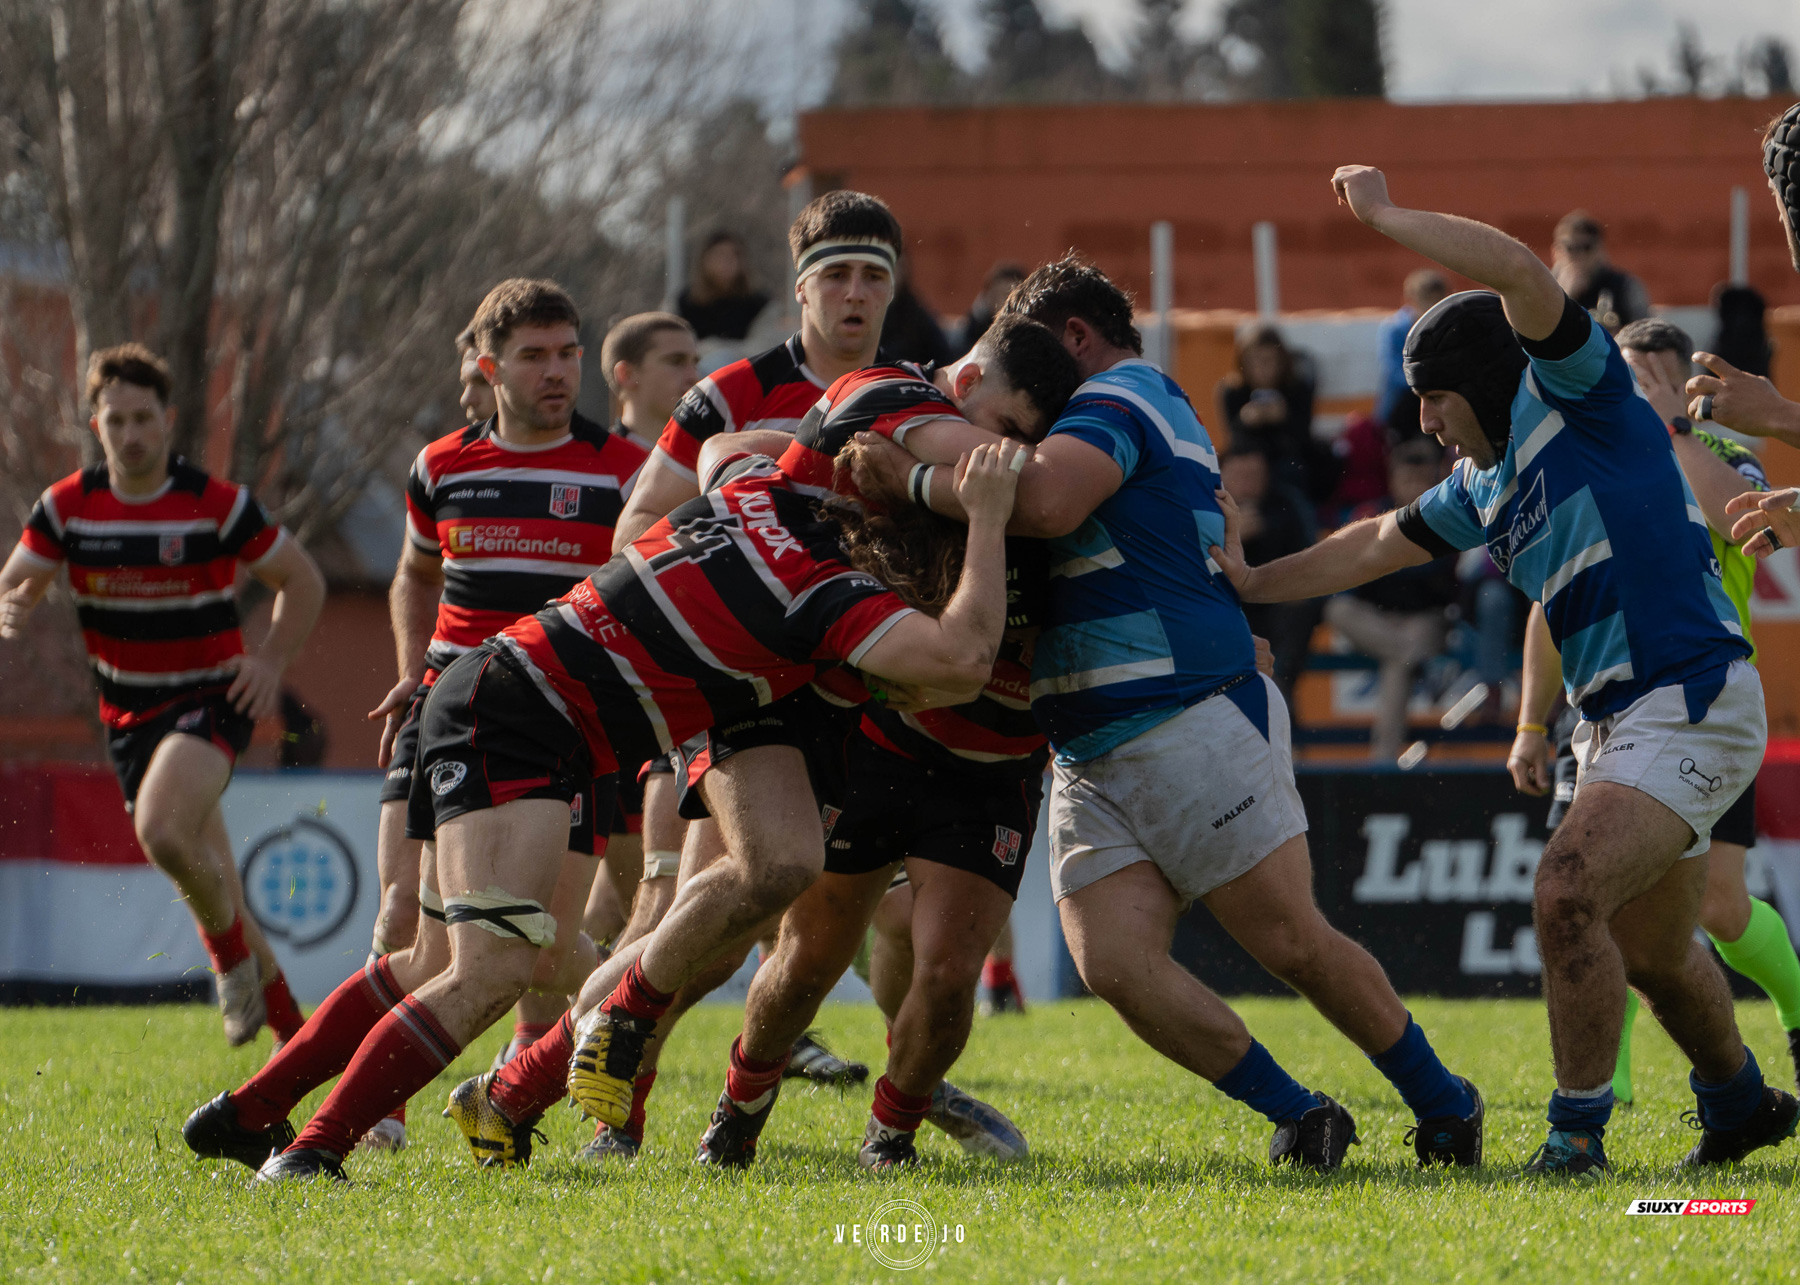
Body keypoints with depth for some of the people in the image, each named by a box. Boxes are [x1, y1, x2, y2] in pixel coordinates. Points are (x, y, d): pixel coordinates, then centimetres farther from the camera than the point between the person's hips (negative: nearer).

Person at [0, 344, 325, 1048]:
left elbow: (302, 581, 0)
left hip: (211, 697, -5)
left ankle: (232, 955, -6)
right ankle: (288, 1023, 25)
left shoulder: (218, 505, -11)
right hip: (128, 715, 5)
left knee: (160, 830, -31)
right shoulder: (67, 507, -3)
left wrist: (272, 661, -13)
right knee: (207, 884, 9)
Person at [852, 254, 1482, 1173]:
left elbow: (1045, 499, -26)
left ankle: (1444, 1107, 10)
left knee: (1294, 946, -6)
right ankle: (1298, 1117, -1)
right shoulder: (1151, 409, 25)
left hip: (1192, 722, -9)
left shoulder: (1120, 400, -6)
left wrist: (912, 481, -17)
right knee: (1115, 963, -10)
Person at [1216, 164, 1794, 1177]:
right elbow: (1378, 546, 29)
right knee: (1651, 952, 21)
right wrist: (1252, 585, 29)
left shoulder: (1574, 392, -9)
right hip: (1617, 720, 10)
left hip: (1691, 704, -10)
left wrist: (1386, 216, -15)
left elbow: (1520, 271, -24)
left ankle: (1577, 1138, -14)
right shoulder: (1483, 484, 16)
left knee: (1568, 897, -23)